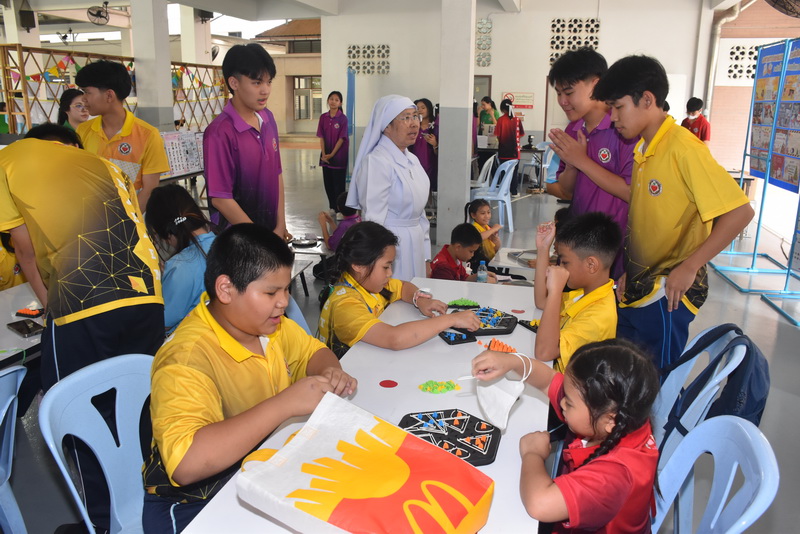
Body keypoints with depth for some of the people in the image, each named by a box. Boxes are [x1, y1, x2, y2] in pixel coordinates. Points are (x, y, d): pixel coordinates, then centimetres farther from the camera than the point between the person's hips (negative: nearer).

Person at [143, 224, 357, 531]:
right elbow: (185, 464, -38)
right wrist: (286, 402, -36)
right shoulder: (186, 359, -27)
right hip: (197, 505, -7)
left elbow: (312, 350, 12)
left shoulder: (262, 321, -5)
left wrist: (330, 371, -11)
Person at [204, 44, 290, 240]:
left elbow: (277, 174, 5)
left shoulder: (268, 119, 0)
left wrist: (281, 226, 0)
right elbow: (220, 198, -18)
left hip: (271, 229, 6)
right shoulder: (221, 133, -19)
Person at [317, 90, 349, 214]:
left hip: (339, 156, -4)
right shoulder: (323, 117, 4)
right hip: (326, 156, 4)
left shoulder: (343, 118, -8)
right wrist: (323, 154, -7)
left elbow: (341, 138, -10)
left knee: (339, 183, 1)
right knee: (328, 182, 9)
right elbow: (321, 137, 3)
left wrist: (332, 154, -13)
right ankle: (332, 207, 20)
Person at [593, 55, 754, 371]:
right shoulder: (642, 150, 9)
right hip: (636, 287, 8)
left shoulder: (683, 148, -17)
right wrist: (628, 272, 10)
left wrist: (689, 267, -20)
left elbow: (739, 212, -20)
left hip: (667, 294, -8)